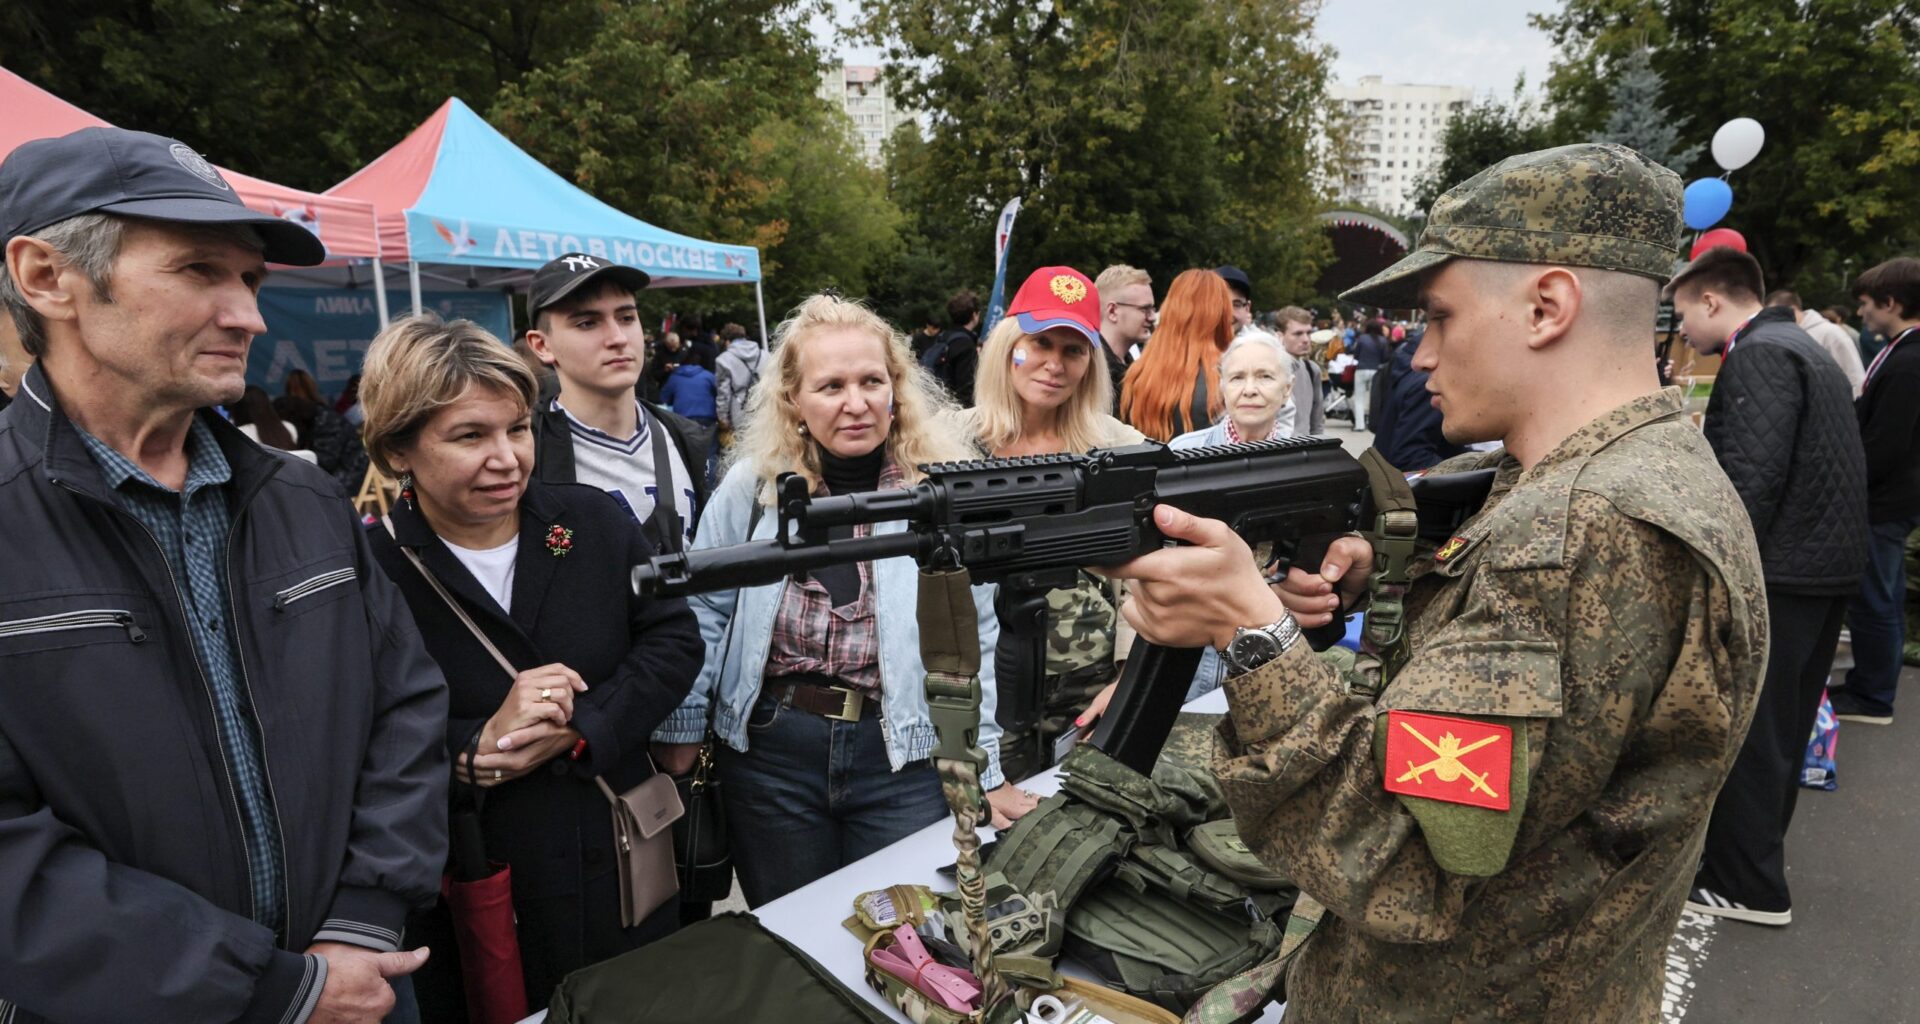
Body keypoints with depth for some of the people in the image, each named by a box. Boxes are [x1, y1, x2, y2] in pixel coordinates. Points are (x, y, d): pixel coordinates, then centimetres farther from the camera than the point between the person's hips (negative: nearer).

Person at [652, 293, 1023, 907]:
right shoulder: (753, 484, -4)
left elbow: (972, 639, -3)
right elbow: (705, 611, 2)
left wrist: (986, 771, -1)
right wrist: (680, 736, 2)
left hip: (906, 756, -1)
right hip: (768, 752, 1)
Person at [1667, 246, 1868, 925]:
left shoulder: (1757, 357, -16)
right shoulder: (1804, 349, 16)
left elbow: (1750, 481, -25)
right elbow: (1807, 468, 19)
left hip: (1778, 574, -10)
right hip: (1823, 566, 10)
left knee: (1746, 732, 0)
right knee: (1781, 727, 19)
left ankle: (1747, 888, 11)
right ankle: (1755, 854, 34)